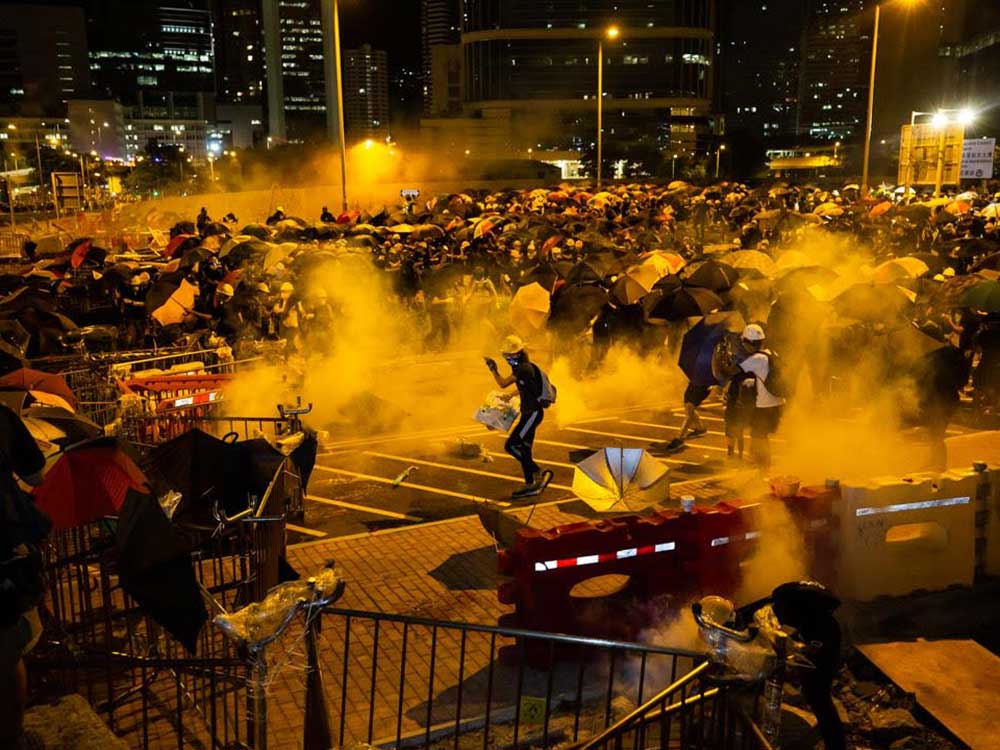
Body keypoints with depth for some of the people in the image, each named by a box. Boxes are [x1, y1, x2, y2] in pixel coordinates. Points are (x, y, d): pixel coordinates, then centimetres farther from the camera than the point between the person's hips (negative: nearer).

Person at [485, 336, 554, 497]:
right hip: (530, 413, 10)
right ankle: (530, 485, 16)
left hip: (532, 413, -10)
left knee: (511, 445, -12)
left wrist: (493, 369, -8)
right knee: (523, 449, 12)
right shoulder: (522, 367, 14)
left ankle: (539, 472, -8)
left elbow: (503, 383, -20)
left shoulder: (524, 368, -18)